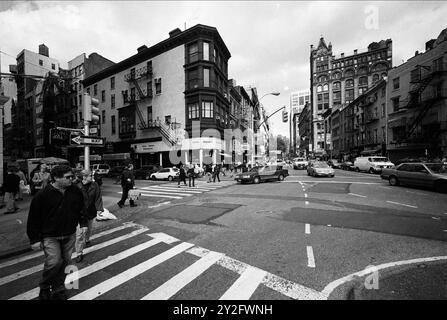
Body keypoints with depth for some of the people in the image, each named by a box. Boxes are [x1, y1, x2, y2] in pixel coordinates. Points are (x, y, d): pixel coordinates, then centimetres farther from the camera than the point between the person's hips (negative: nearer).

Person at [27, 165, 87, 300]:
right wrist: (35, 239, -6)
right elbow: (34, 218, -7)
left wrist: (83, 224, 2)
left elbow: (81, 209, 9)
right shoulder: (43, 195, -13)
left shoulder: (76, 191, -3)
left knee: (65, 262, 12)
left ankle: (58, 290, 33)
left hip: (70, 235, 4)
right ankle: (44, 288, 24)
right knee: (54, 262, -8)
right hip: (50, 236, -3)